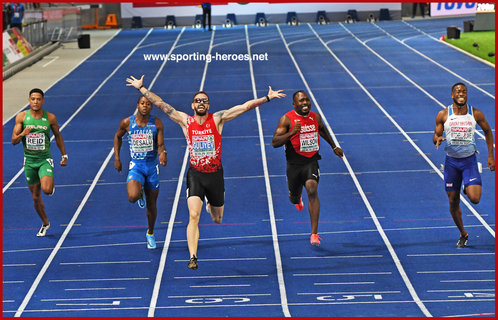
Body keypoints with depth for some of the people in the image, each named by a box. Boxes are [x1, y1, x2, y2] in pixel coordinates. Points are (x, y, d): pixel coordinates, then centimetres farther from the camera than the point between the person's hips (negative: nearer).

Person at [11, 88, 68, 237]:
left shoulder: (50, 118, -4)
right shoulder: (21, 117, -3)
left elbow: (58, 136, 11)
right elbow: (14, 141, -1)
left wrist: (64, 155, 12)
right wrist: (22, 134, -22)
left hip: (45, 159, -2)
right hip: (29, 160, 2)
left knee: (46, 190, -24)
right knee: (36, 196, 9)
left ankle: (52, 185, 13)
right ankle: (45, 223, 30)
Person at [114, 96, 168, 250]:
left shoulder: (156, 123, -4)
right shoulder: (127, 122, -6)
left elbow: (160, 145, -6)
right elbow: (118, 137, 13)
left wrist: (163, 153, -30)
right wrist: (116, 158, 9)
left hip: (152, 166, 1)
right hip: (136, 166, -1)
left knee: (152, 204, 11)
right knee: (133, 197, -27)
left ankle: (150, 233, 35)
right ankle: (140, 193, 13)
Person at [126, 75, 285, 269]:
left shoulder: (217, 119, -2)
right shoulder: (185, 121, -1)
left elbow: (245, 107, -6)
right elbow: (161, 104, 0)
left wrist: (268, 97, -10)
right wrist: (141, 88, -2)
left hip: (215, 174, 1)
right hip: (195, 174, -1)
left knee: (217, 220, 16)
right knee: (193, 215, -18)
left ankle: (210, 205, 52)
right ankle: (192, 257, -19)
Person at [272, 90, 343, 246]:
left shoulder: (316, 117, 3)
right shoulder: (287, 119, -11)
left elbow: (322, 130, 27)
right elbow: (275, 142, -16)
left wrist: (334, 147, 32)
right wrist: (291, 133, -30)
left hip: (311, 161, 1)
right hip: (294, 163, -1)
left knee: (312, 190, -23)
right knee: (294, 198, 16)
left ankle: (314, 234, -21)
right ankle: (298, 198, 60)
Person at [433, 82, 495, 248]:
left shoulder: (476, 114, -5)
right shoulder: (443, 115, -5)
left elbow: (488, 132, 10)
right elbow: (435, 136, 3)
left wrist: (490, 156, 8)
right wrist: (438, 139, -22)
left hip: (469, 161, -1)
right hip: (451, 161, 1)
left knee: (475, 199, -18)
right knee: (453, 202, 5)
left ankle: (469, 188, 20)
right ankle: (463, 234, 28)